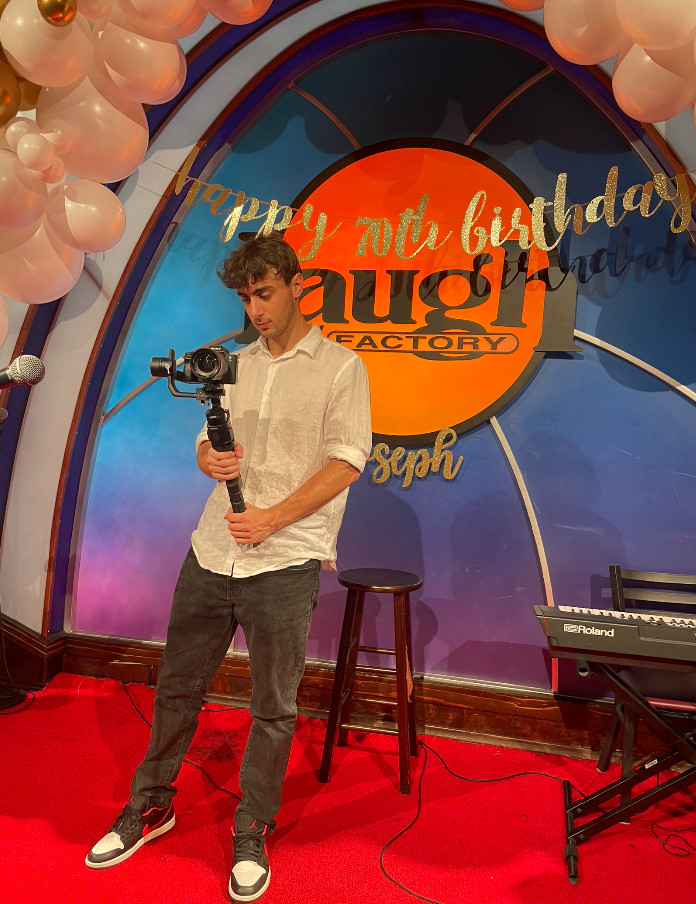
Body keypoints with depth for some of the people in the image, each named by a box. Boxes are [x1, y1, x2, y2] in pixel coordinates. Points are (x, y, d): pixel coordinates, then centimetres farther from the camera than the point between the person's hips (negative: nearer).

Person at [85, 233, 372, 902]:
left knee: (274, 707, 8)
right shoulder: (237, 363, 15)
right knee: (177, 683, 16)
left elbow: (346, 461, -9)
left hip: (284, 563, -5)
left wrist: (272, 518, -18)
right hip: (211, 552, 5)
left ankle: (251, 833, 30)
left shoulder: (340, 368, -2)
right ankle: (151, 805, 39)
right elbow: (207, 439, 18)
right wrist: (211, 458, -6)